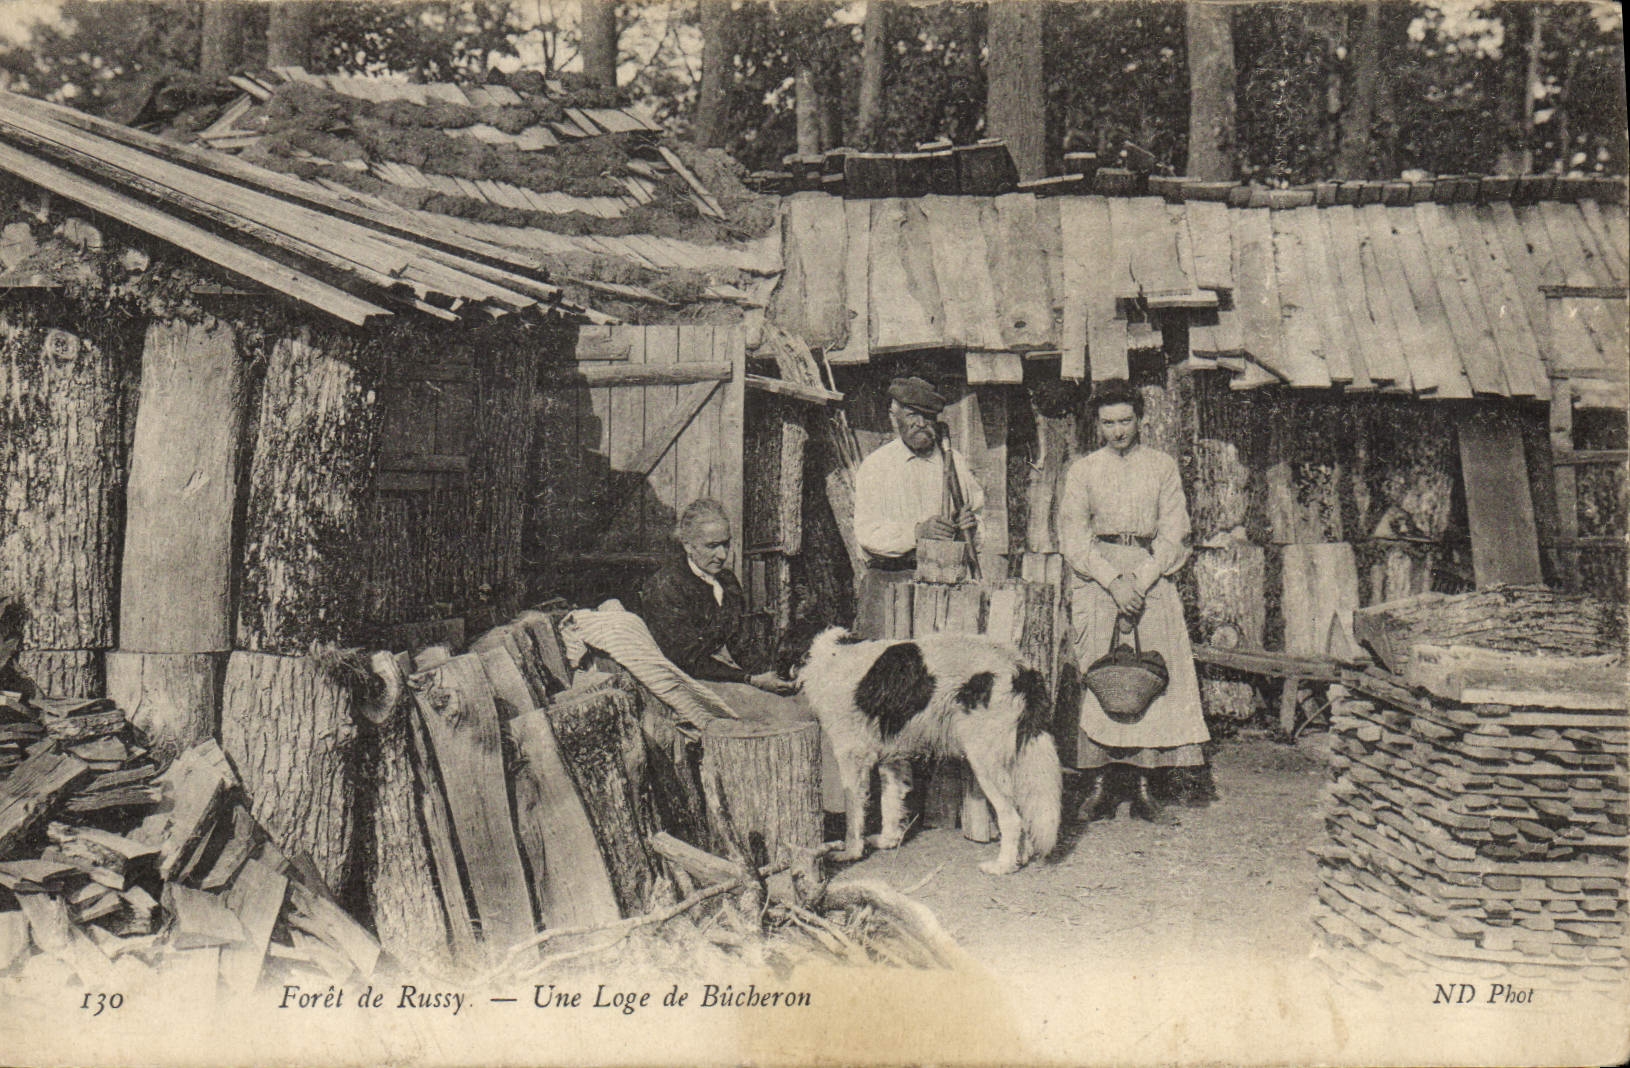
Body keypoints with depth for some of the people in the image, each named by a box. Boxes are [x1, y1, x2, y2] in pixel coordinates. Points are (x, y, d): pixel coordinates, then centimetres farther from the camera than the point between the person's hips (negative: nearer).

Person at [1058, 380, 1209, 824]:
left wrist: (1140, 581, -9)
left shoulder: (1162, 467, 11)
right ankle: (1099, 787, -2)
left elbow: (1174, 533, 5)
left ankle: (1144, 788, 0)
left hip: (1150, 577, 1)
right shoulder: (1082, 470, 9)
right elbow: (1074, 538, 1)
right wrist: (1114, 580, -11)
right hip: (1096, 579, -1)